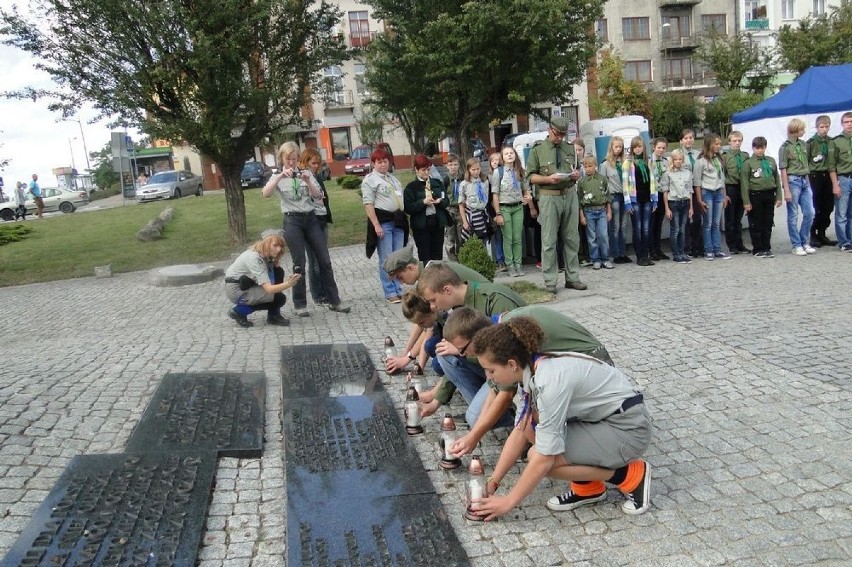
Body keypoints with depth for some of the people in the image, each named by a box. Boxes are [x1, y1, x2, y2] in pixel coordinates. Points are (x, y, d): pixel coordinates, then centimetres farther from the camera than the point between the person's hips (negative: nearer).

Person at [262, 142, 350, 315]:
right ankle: (299, 304, 12)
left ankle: (334, 301, 11)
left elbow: (318, 197, -1)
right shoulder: (278, 177, 4)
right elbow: (265, 193, -17)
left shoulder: (307, 173, 8)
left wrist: (307, 181, -16)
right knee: (299, 264, 0)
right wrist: (281, 176, -24)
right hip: (292, 221, -2)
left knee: (324, 260, 3)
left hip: (311, 218, 2)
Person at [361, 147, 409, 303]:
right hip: (382, 222, -7)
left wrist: (403, 219, 19)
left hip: (398, 221, 7)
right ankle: (390, 293, 0)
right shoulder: (370, 179, -3)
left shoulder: (393, 178, 21)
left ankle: (398, 290, 15)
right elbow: (368, 203, -11)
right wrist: (376, 225, -19)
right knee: (386, 260, -5)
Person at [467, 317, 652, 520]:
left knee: (538, 456, -18)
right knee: (530, 423, -2)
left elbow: (544, 459, -25)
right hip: (601, 417, 9)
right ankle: (586, 486, 8)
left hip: (629, 428, -9)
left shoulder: (551, 380, -30)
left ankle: (631, 476, -2)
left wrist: (509, 502, -14)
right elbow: (520, 431, 5)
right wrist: (493, 482, 2)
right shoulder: (533, 369, -3)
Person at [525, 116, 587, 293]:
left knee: (572, 239, 8)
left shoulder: (569, 148, 13)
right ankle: (550, 281, 5)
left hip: (570, 195, 4)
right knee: (549, 241, -2)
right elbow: (530, 177, -2)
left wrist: (577, 174, -1)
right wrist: (548, 179, -18)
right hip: (549, 197, -4)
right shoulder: (538, 149, 0)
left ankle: (572, 278, 16)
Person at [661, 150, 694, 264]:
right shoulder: (668, 173, -1)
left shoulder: (688, 173, 9)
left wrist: (691, 207, 9)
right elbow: (665, 192, -2)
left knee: (682, 230, 7)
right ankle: (676, 255, 3)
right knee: (675, 230, -3)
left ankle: (682, 253, 14)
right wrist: (667, 208, -7)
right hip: (673, 203, -3)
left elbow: (690, 191, 12)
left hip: (685, 203, 4)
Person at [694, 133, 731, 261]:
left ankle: (717, 251, 10)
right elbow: (697, 182, -8)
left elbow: (722, 178, 17)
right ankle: (708, 251, 5)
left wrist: (724, 196, 13)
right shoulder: (701, 161, -7)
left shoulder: (719, 159, 12)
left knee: (716, 224, 7)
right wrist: (700, 200, -11)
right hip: (707, 193, -5)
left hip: (719, 193, 5)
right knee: (708, 224, -1)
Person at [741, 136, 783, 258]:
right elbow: (744, 184, -6)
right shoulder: (748, 163, -3)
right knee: (756, 224, 2)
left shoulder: (771, 161, 10)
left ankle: (767, 248, 17)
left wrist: (778, 197, 8)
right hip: (755, 195, -4)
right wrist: (746, 202, -11)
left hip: (769, 195, 4)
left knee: (768, 223, 8)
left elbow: (777, 180, 13)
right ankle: (757, 249, 10)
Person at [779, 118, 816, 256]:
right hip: (793, 181, -6)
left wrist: (807, 181, 14)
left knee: (809, 213, 5)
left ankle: (805, 242, 17)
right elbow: (783, 170, -11)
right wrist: (786, 190, -15)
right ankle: (796, 245, 7)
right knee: (793, 216, 1)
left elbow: (806, 163, 20)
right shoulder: (785, 147, -8)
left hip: (805, 180, 7)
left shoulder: (803, 144, 11)